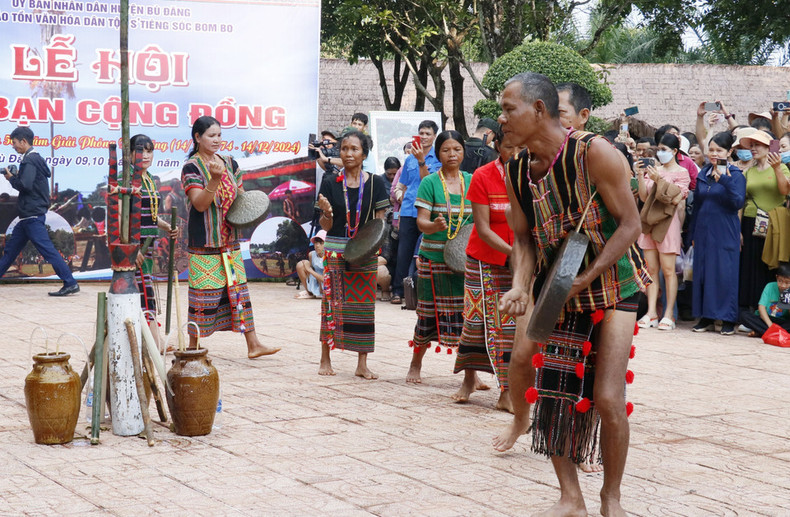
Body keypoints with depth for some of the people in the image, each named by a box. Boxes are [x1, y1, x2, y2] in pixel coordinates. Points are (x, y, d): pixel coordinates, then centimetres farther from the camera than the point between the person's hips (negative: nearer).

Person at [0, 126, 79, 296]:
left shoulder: (29, 160, -14)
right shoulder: (35, 158, 17)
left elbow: (25, 185, -24)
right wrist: (15, 176, 8)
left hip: (32, 216, -11)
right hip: (28, 215, 11)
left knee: (47, 249, -12)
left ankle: (70, 283, -14)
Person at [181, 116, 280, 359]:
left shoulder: (230, 164, 10)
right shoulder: (191, 168, -8)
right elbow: (200, 204, -18)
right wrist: (215, 179, -30)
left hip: (230, 241, 6)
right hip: (204, 244, -6)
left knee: (239, 290, 7)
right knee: (203, 294, -3)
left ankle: (253, 344, 9)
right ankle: (192, 348, 9)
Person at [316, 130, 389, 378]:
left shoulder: (375, 183, 4)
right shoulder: (330, 183, 2)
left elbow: (380, 220, 6)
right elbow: (326, 225, 2)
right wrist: (326, 212, -19)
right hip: (336, 250, -1)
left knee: (363, 305, 3)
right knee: (331, 302, 0)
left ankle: (362, 364, 10)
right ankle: (325, 360, 12)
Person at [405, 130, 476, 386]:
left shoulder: (471, 181, 8)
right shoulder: (430, 182, -3)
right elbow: (421, 220, -10)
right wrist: (434, 226, -31)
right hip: (434, 258, -3)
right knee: (430, 313, 3)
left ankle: (471, 373, 3)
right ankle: (415, 364, 24)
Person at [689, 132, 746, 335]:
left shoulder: (735, 175, -4)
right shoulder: (703, 175, 11)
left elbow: (738, 203, -15)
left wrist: (726, 182, -27)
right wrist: (693, 233, 14)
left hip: (725, 233, -5)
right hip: (704, 231, 5)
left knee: (725, 274, -4)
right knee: (703, 272, 5)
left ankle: (728, 319, 2)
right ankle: (706, 317, 13)